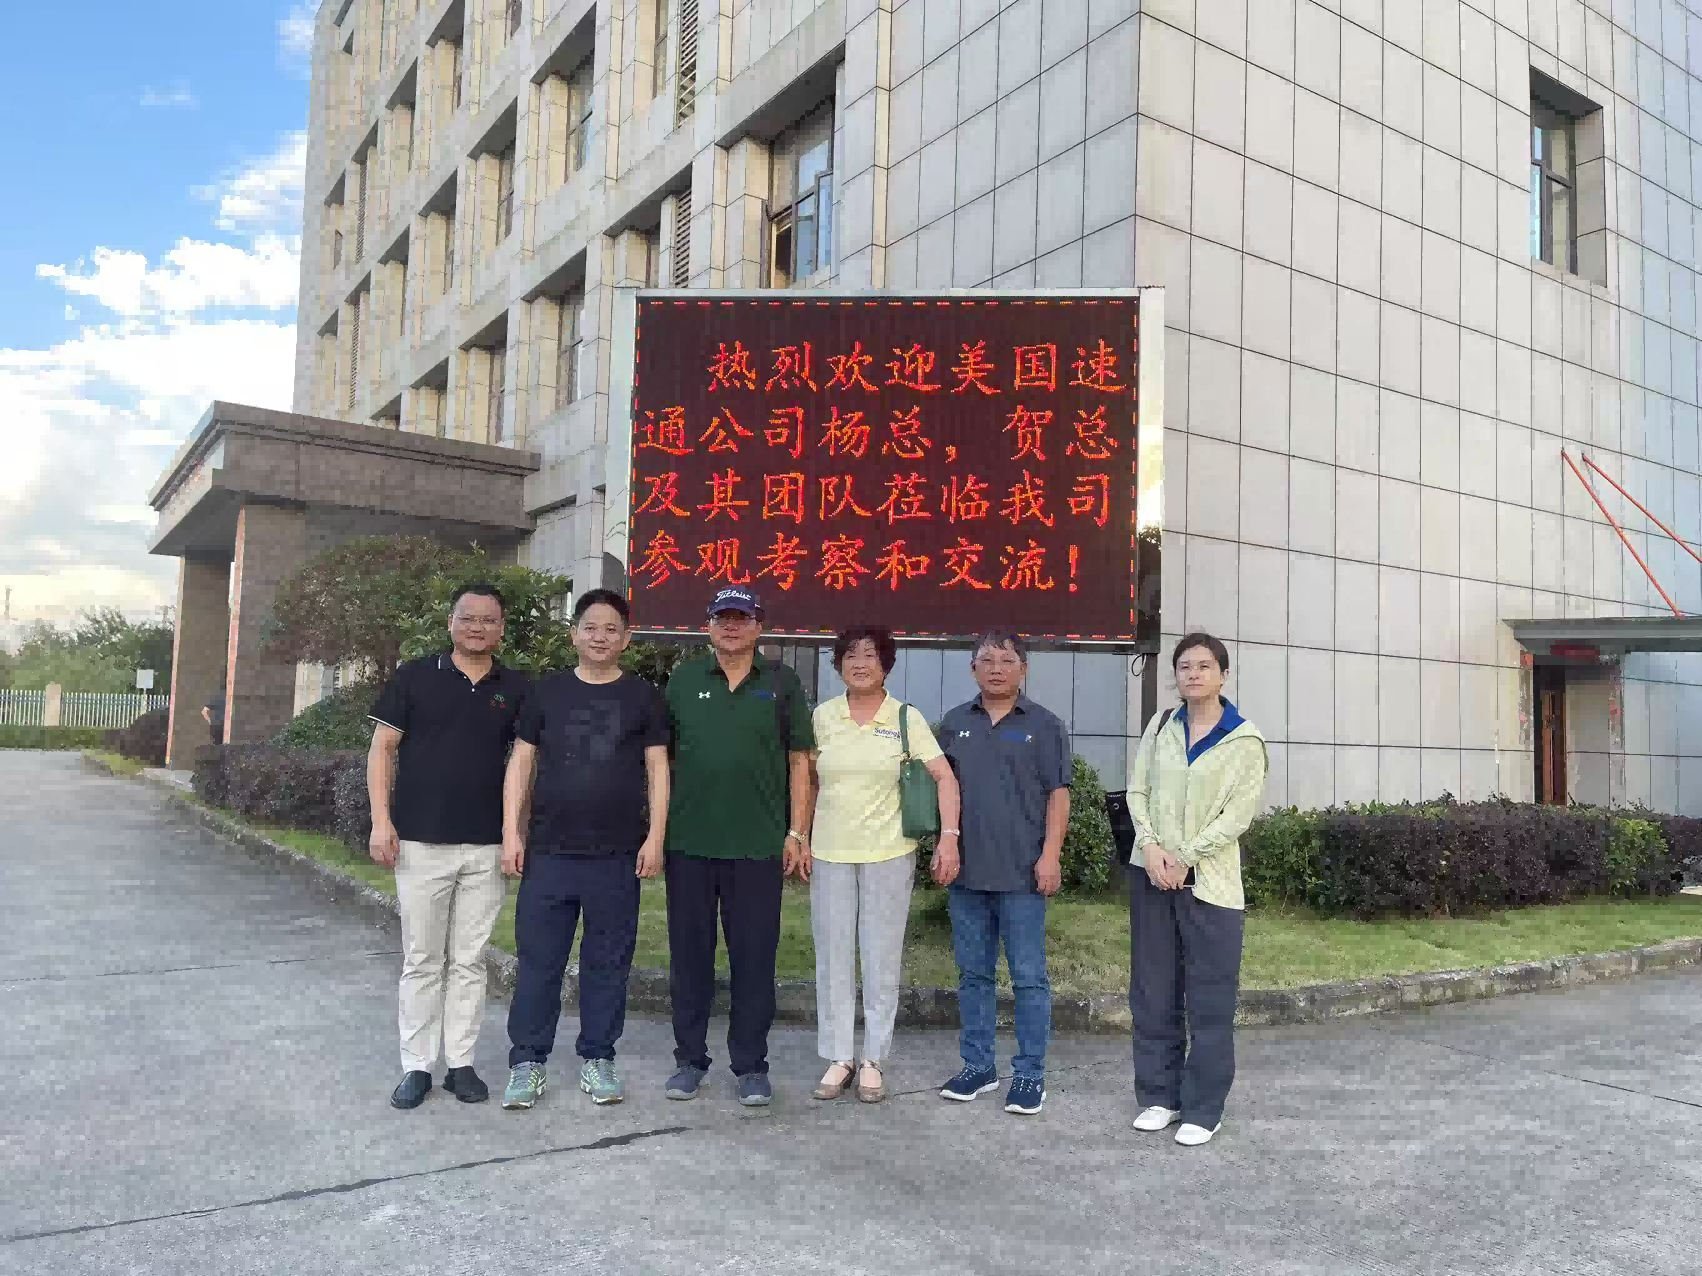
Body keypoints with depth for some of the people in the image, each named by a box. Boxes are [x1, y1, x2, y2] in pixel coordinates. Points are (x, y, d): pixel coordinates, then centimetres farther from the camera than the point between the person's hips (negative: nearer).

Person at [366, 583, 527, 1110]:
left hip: (486, 848, 2)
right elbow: (382, 749, 1)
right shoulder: (414, 676, 1)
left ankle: (461, 1062, 19)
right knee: (421, 961, 6)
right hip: (420, 842, -1)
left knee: (469, 962, 9)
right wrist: (381, 820, -7)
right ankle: (416, 1067, 16)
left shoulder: (515, 689, 6)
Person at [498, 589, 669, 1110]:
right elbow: (520, 763, 8)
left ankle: (597, 1059, 21)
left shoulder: (643, 697, 5)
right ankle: (527, 1062, 16)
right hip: (548, 853, 1)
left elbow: (657, 769, 4)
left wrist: (655, 836, -4)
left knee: (608, 963, 8)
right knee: (537, 960, 4)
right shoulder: (546, 692, 7)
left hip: (617, 856, 0)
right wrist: (511, 832, 0)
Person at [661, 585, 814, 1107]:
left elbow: (799, 761, 4)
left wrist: (797, 833, -1)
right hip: (688, 842, 2)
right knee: (689, 955, 10)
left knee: (754, 957, 5)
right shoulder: (684, 678, 7)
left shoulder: (782, 682, 4)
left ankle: (751, 1064, 18)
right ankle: (690, 1058, 24)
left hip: (759, 845, -1)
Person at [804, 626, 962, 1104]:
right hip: (830, 854, 2)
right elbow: (810, 782, 12)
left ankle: (873, 1061, 19)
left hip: (888, 854, -2)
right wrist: (801, 839, 8)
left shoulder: (906, 718, -3)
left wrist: (949, 836, -16)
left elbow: (945, 778, -6)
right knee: (832, 959, 7)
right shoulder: (823, 716, 4)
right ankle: (838, 1058, 20)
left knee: (881, 960, 6)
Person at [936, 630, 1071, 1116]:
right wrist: (943, 848, 5)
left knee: (1029, 978, 2)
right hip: (966, 872, 4)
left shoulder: (1044, 725, 0)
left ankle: (1030, 1074, 13)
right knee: (973, 975, 12)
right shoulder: (955, 723, 10)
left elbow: (1058, 794, -3)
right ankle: (978, 1066, 23)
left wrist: (1050, 855, -11)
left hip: (1022, 874, -4)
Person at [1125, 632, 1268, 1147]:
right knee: (1152, 992, 9)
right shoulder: (1160, 727, 9)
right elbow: (1137, 790, 5)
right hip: (1151, 873, 4)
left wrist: (1184, 857, -14)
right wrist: (1151, 846, -10)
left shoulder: (1244, 741, -3)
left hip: (1209, 880, -4)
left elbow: (1238, 814, -9)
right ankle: (1159, 1095, 21)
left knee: (1210, 999, 0)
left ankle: (1203, 1109, 11)